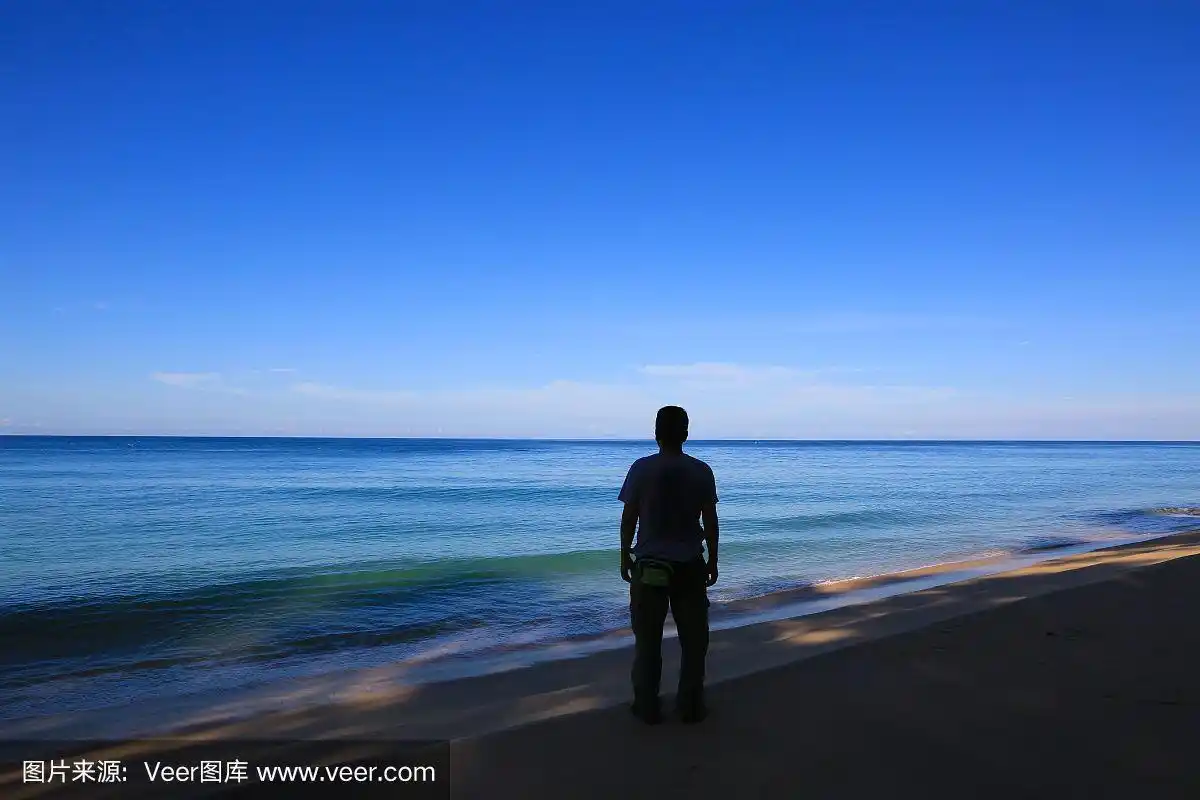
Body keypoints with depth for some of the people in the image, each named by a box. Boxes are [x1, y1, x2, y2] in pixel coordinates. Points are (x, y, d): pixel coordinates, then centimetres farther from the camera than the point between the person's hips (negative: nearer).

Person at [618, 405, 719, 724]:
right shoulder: (701, 471, -4)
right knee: (694, 637, 13)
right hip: (690, 565, 1)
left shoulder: (641, 469, -8)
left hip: (649, 565, -1)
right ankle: (691, 705, 20)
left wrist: (624, 557, 8)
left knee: (647, 638, 10)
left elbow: (629, 519, -4)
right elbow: (710, 521, 1)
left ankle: (647, 707, 17)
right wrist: (713, 560, 12)